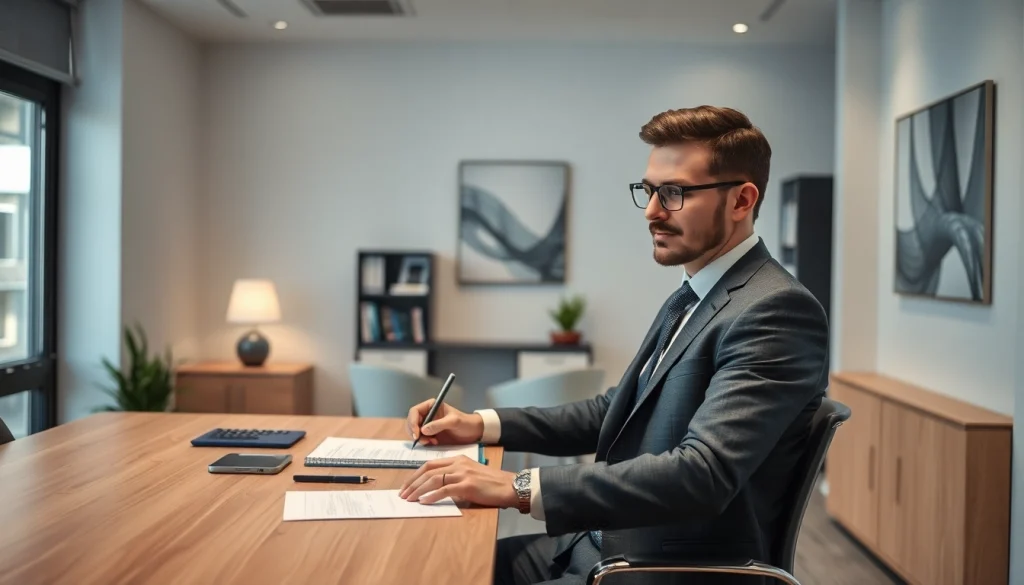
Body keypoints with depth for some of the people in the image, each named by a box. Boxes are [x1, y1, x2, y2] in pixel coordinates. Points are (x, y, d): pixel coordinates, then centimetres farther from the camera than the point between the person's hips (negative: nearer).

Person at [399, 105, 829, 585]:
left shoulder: (777, 312, -19)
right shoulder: (693, 296, 11)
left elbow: (702, 473, -29)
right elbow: (616, 410, 18)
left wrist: (519, 487, -31)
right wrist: (483, 424, 7)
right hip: (608, 544, 8)